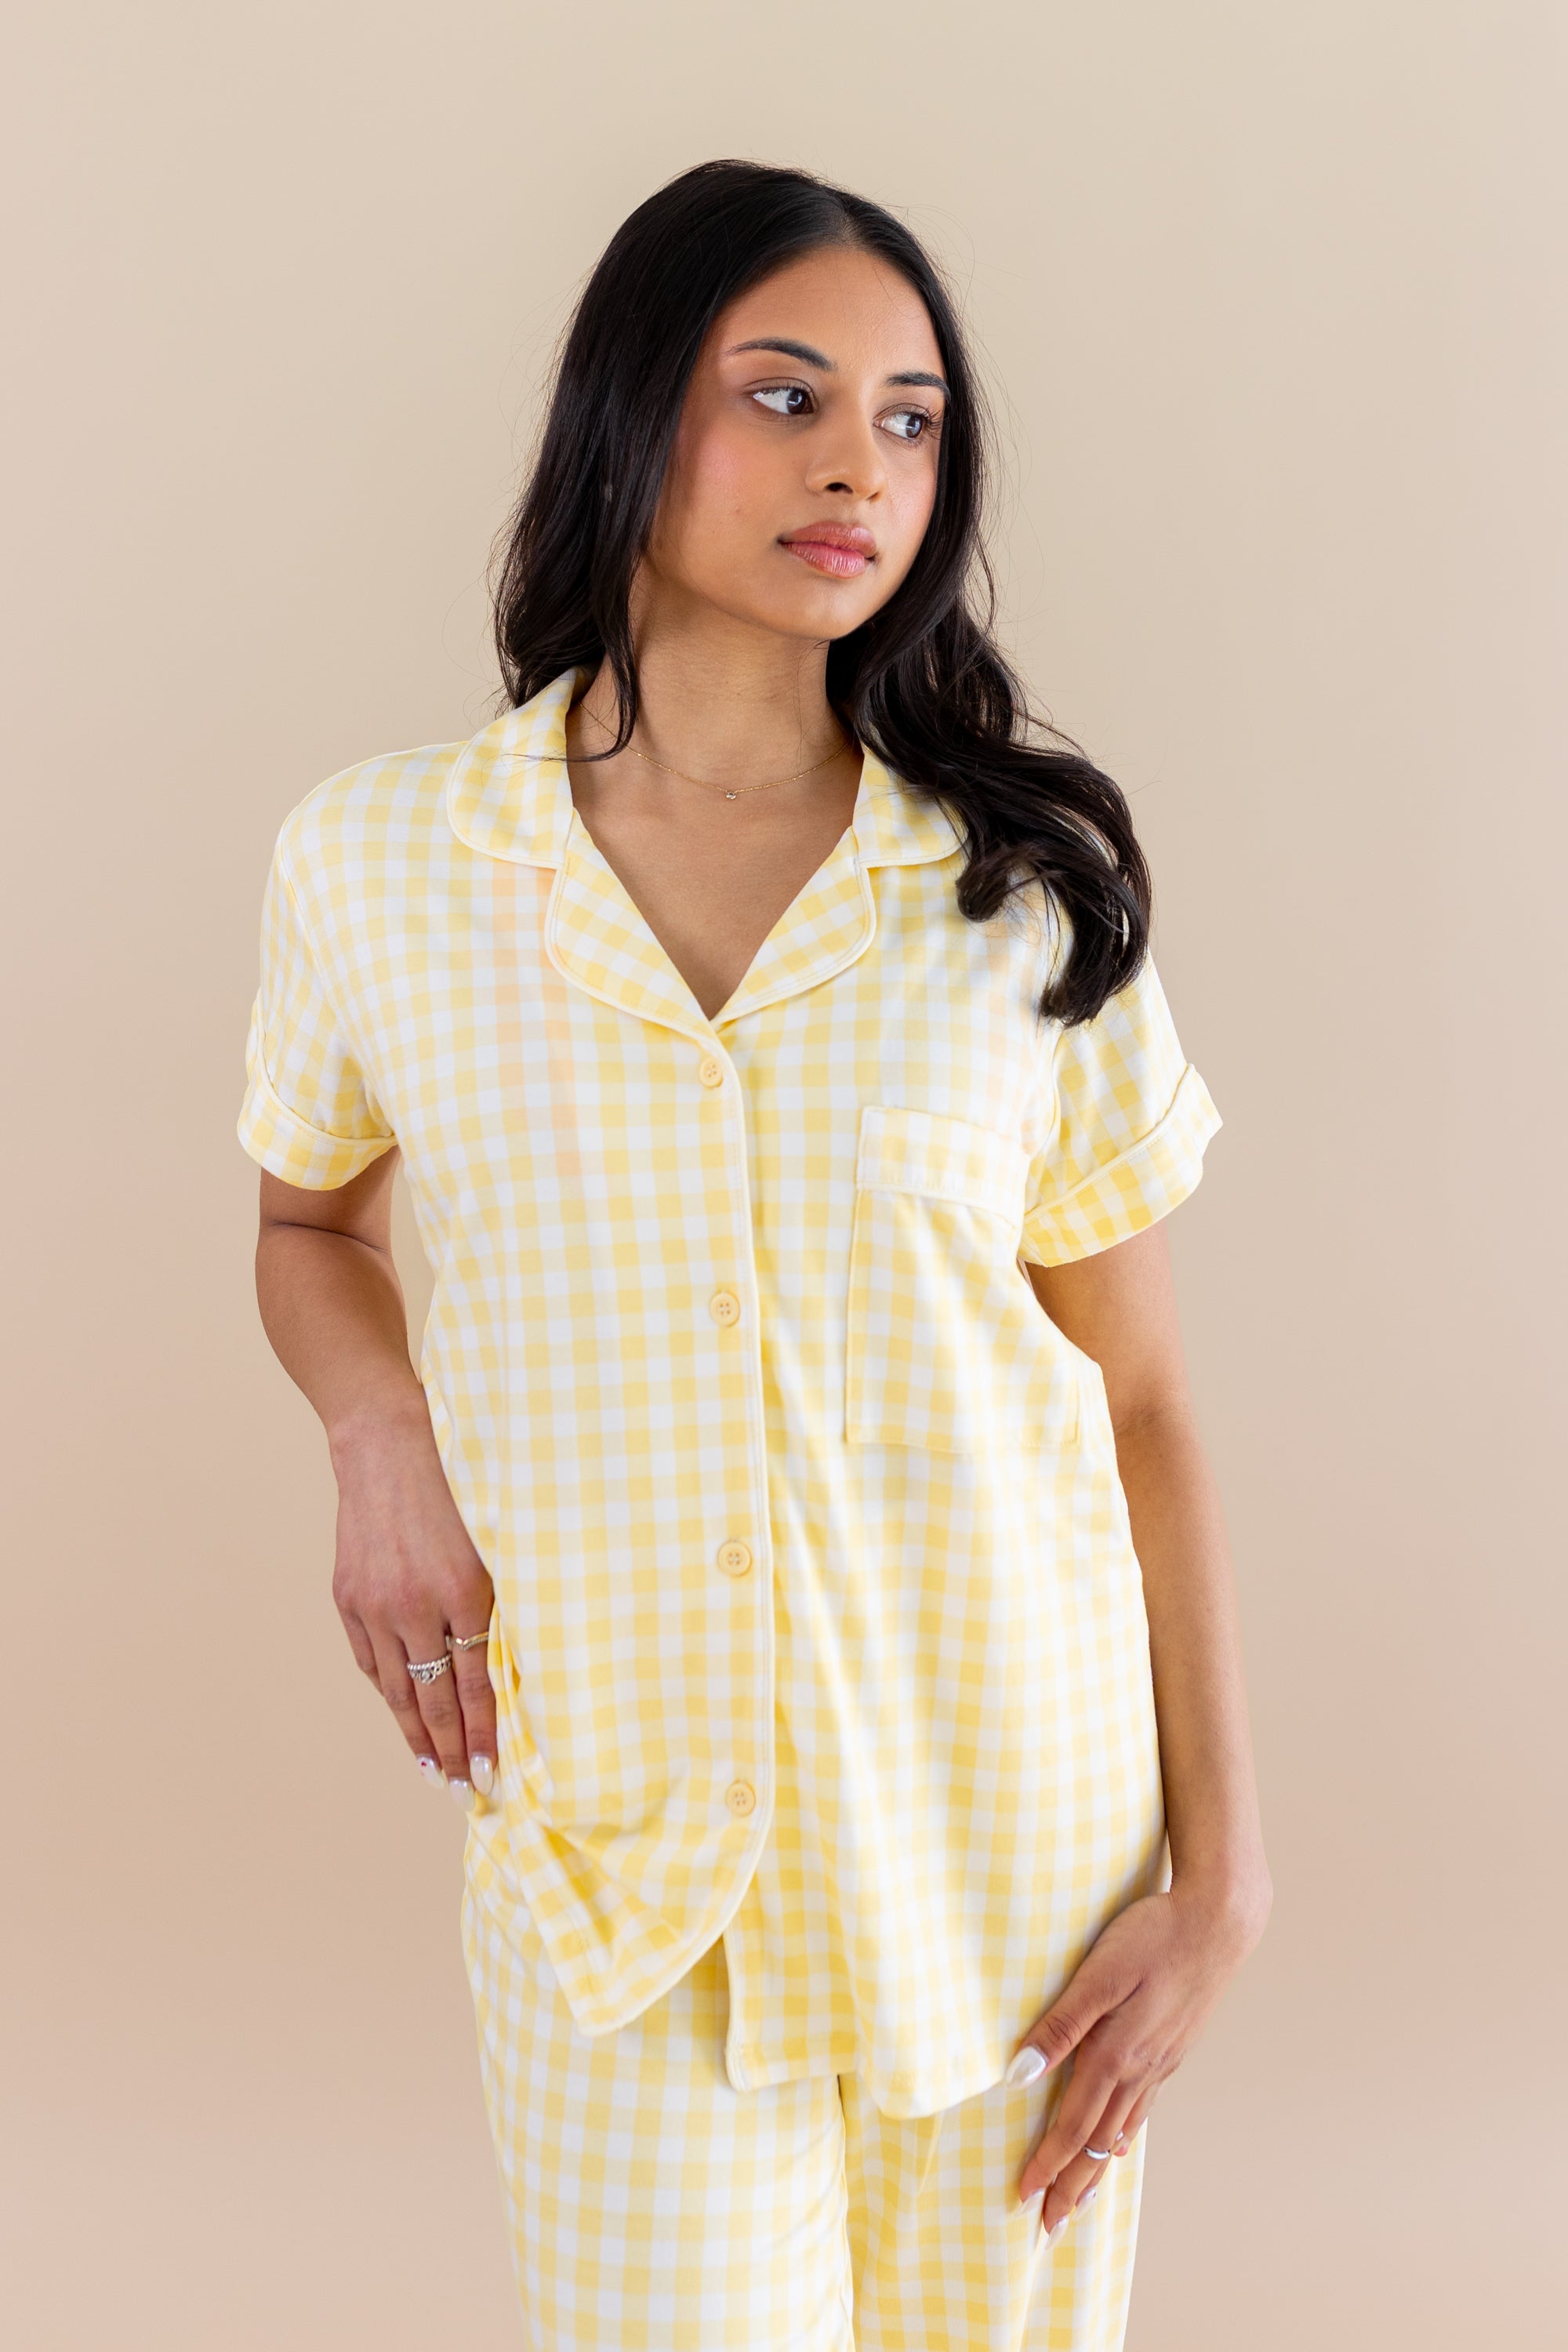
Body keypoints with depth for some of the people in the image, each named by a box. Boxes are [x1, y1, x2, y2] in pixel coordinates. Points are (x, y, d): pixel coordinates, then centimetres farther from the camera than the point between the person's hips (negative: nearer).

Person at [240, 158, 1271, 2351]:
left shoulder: (1030, 885, -2)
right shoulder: (376, 860, -3)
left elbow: (1143, 1403, 1)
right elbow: (310, 1225, 15)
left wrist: (1223, 1869, 0)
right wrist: (381, 1437, -7)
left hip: (1012, 1835, 1)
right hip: (620, 1858, -1)